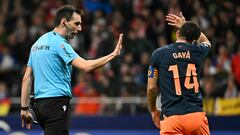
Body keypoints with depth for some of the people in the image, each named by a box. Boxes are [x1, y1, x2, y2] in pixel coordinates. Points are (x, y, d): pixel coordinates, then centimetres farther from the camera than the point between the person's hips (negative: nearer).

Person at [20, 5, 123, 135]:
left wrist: (24, 108, 15)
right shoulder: (59, 43, -10)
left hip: (39, 104, 9)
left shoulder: (38, 42, 17)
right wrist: (113, 54, -14)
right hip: (57, 102, -9)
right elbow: (85, 66, -21)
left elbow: (27, 78, 16)